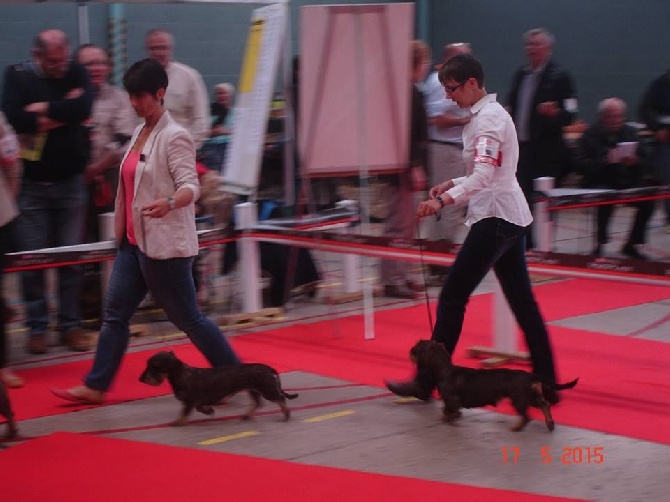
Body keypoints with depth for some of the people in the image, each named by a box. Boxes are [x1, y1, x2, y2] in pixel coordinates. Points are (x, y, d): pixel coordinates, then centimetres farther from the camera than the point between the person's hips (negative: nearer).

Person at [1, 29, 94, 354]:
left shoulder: (76, 74, 3)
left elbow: (83, 108, -15)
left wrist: (44, 109, -15)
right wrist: (63, 112, -14)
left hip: (70, 181, 1)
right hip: (32, 183, -1)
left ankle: (71, 324, 12)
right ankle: (37, 327, 10)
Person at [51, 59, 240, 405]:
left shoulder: (174, 137, -13)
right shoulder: (140, 134, 12)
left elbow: (190, 185, -23)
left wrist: (169, 203, -44)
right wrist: (122, 231, 24)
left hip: (166, 244, -8)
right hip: (135, 241, 9)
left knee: (188, 319, 0)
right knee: (115, 313, 7)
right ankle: (95, 386, 12)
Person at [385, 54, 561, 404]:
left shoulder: (488, 118, -15)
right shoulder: (491, 113, 15)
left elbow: (484, 176, -28)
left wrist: (445, 199, -36)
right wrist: (451, 185, 13)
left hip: (495, 216, -10)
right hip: (511, 216, 10)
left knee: (452, 297, -6)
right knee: (522, 302, 10)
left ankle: (426, 381, -2)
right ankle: (546, 384, 13)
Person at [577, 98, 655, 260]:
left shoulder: (630, 132, 13)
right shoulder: (590, 135, 0)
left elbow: (643, 161, 11)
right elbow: (583, 164, -11)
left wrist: (634, 161, -12)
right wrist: (606, 160, -26)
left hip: (627, 184, 4)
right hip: (600, 185, -4)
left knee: (648, 201, -19)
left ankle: (631, 244, -3)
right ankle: (600, 244, -20)